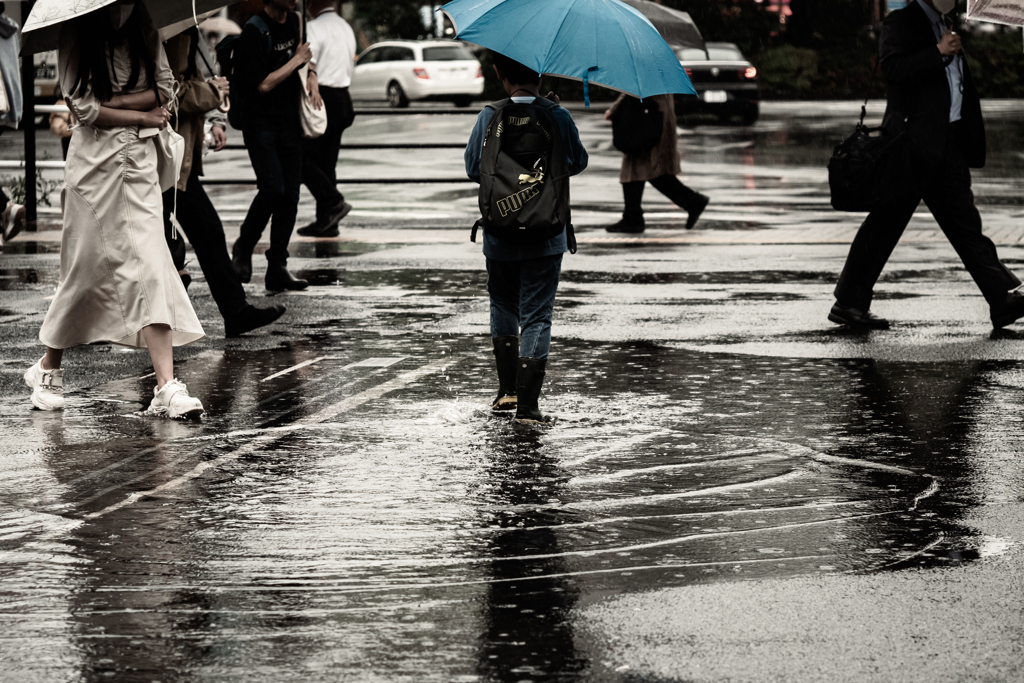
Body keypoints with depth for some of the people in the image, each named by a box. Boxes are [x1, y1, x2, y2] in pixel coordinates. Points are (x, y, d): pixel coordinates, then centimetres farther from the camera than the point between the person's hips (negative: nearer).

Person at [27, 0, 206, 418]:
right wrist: (142, 116, -5)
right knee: (87, 267, 3)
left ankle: (166, 386, -15)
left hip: (139, 158, 3)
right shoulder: (77, 37, -3)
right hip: (94, 160, -3)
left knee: (149, 266, -9)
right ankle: (48, 367, 26)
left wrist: (114, 101, -11)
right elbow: (83, 107, -10)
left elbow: (164, 89, 2)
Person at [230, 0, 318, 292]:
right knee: (273, 189, -18)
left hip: (290, 122, 7)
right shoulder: (255, 31, -15)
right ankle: (243, 248, 5)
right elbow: (263, 84, -19)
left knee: (290, 195, 2)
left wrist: (311, 80, 11)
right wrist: (296, 60, -11)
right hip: (261, 123, -7)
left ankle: (278, 268, 5)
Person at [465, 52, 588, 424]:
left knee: (503, 304, 22)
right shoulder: (558, 117, -9)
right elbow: (578, 162, 6)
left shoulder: (489, 118, -8)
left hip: (500, 236, 1)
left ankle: (507, 388, 21)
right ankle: (527, 403, -3)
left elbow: (472, 167, 0)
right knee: (536, 314, 2)